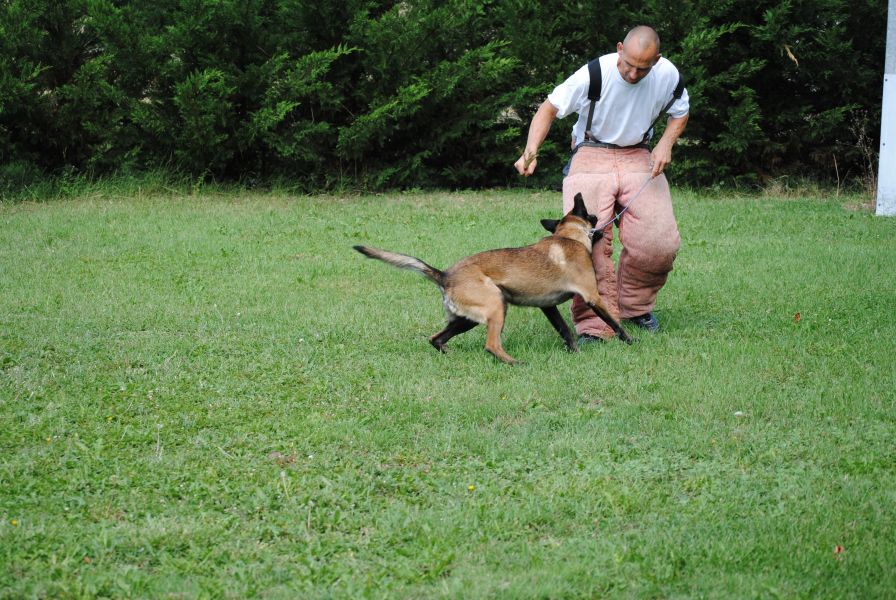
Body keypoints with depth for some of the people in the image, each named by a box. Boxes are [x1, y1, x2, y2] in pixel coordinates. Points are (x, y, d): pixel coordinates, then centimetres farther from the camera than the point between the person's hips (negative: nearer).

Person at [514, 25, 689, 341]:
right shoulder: (594, 74, -20)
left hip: (638, 157, 3)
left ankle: (635, 307, 15)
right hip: (591, 154, -3)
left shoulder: (668, 75, -8)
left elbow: (680, 113, 13)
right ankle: (594, 325, -13)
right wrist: (531, 151, -25)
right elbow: (549, 109, -10)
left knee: (659, 243, -13)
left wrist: (665, 144, -7)